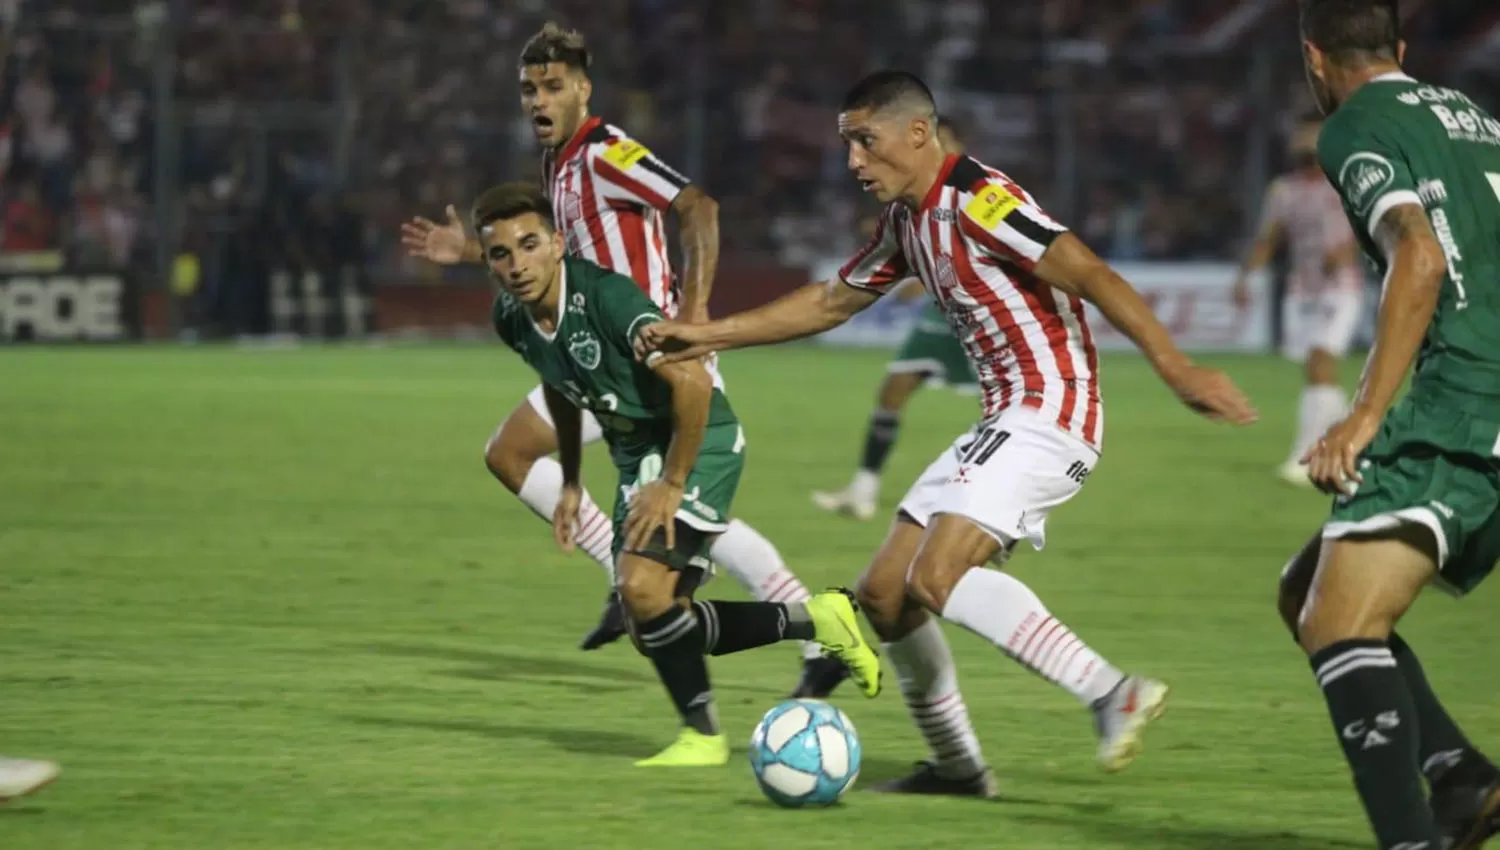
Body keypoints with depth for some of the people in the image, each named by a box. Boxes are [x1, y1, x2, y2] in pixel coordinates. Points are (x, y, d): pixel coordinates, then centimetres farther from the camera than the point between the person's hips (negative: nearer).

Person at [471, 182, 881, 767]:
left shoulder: (605, 296, -28)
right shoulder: (511, 318, -4)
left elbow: (691, 381, -32)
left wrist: (672, 483, -27)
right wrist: (570, 483, 19)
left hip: (696, 441, -9)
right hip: (636, 454, 9)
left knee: (643, 587, -23)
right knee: (654, 626, 6)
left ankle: (702, 734, -6)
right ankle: (815, 621, 19)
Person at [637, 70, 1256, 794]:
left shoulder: (976, 200, -15)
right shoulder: (906, 220, 14)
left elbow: (1091, 275, -22)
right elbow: (831, 302, 28)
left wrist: (1175, 369, -30)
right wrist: (706, 336, 26)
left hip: (1048, 414, -10)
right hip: (1005, 420, 10)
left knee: (936, 577, -26)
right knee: (882, 594, 9)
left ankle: (1113, 694, -26)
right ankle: (957, 767, 19)